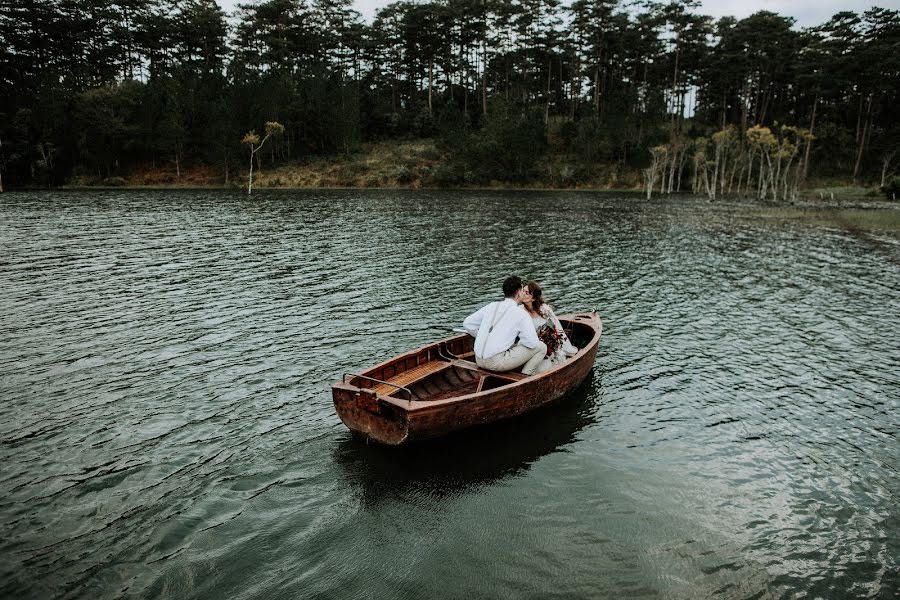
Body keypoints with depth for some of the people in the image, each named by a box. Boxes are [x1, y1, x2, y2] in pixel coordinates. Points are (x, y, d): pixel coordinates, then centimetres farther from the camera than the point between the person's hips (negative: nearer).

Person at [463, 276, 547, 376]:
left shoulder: (492, 306, 11)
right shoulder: (521, 313, -5)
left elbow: (467, 323, 15)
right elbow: (533, 343, -7)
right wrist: (517, 341, 12)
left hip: (479, 360, 7)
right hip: (497, 362, -7)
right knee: (541, 347, 3)